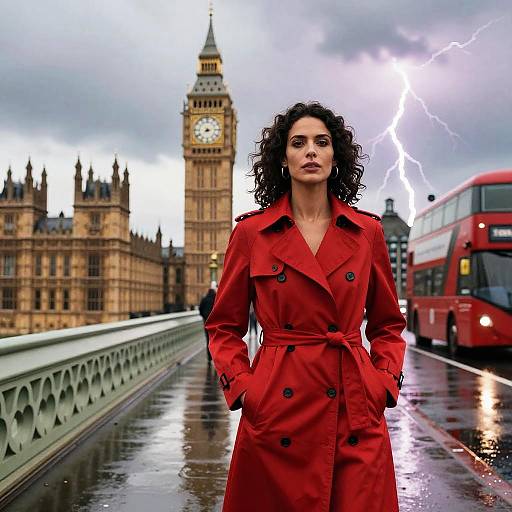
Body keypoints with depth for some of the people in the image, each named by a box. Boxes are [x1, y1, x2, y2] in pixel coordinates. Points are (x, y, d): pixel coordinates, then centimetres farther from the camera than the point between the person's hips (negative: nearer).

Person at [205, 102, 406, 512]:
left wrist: (386, 382, 0)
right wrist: (240, 386, -5)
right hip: (276, 406, -1)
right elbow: (224, 327, 7)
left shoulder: (367, 231, 4)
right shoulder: (251, 232, 0)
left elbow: (387, 324, 14)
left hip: (355, 410, 1)